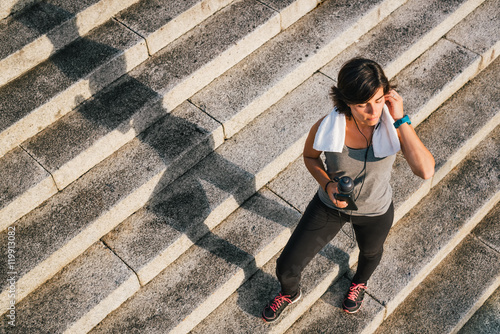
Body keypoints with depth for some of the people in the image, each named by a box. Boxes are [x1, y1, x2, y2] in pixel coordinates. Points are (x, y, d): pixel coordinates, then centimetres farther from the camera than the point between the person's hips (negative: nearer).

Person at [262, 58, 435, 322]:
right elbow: (309, 156, -7)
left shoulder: (393, 125, -32)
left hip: (375, 212, 0)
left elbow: (425, 171, -46)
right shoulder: (326, 128, -31)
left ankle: (360, 282, 72)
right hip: (330, 205, 0)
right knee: (286, 267, 9)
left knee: (370, 251, 33)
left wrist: (400, 120, -46)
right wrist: (327, 184, -26)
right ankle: (290, 293, 48)